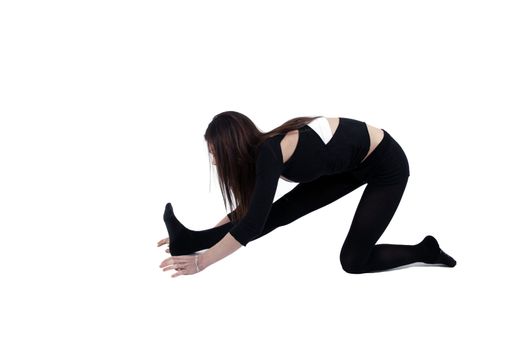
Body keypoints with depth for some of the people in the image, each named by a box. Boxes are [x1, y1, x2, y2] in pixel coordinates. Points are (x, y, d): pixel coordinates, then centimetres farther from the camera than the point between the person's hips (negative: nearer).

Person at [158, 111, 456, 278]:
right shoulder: (267, 149, -4)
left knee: (353, 261, -5)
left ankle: (425, 251, 12)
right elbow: (250, 208, 8)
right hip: (354, 162, 8)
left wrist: (202, 261, -28)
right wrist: (201, 238, 6)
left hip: (386, 165, -8)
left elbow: (253, 224, -34)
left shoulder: (270, 154, -29)